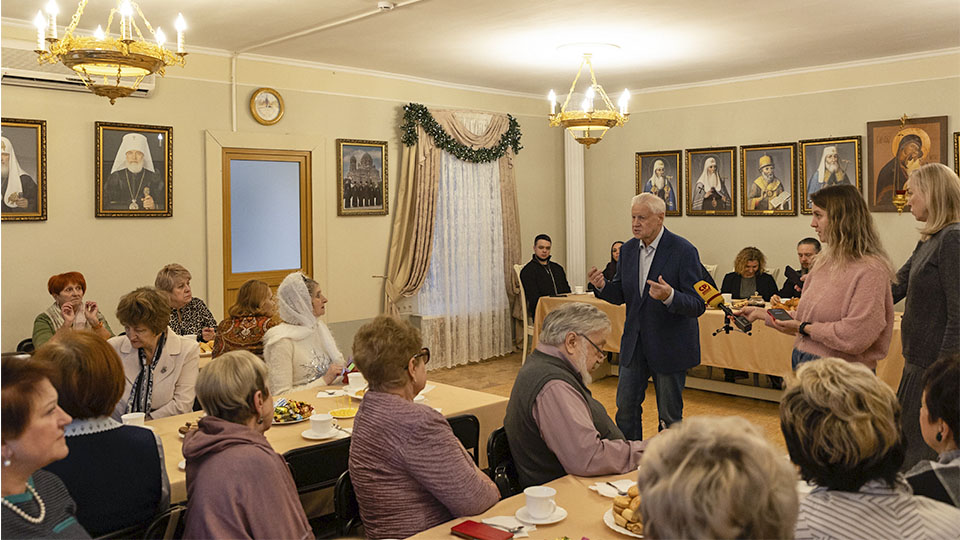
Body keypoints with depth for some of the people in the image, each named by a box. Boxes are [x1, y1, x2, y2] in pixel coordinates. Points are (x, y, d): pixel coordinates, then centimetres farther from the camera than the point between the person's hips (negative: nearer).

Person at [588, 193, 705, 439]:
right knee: (625, 407, 11)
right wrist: (602, 286, -12)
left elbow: (698, 305, -18)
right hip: (634, 343, 6)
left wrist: (669, 297, -37)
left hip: (670, 346, -5)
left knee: (670, 415, 8)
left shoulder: (684, 251, -15)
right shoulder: (628, 249, 3)